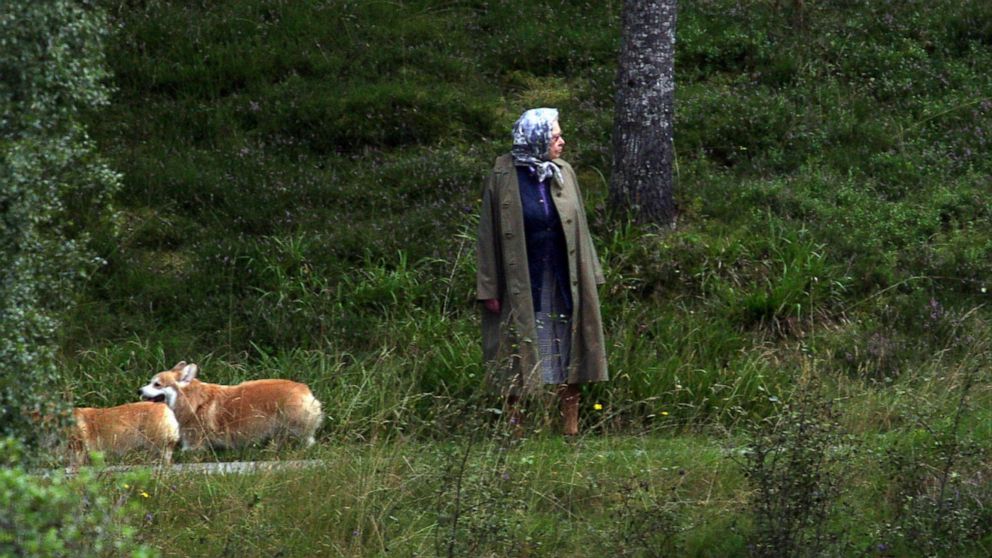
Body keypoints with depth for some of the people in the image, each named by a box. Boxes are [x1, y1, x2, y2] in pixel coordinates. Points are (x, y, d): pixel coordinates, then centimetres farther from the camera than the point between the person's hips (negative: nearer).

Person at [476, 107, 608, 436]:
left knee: (569, 357, 6)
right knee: (519, 360, 2)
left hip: (564, 282, 4)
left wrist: (589, 276, 8)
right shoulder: (503, 178, -8)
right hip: (522, 284, -4)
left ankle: (571, 429, 14)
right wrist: (490, 289, -9)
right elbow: (489, 234, -6)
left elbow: (578, 228, 10)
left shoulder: (564, 173, 4)